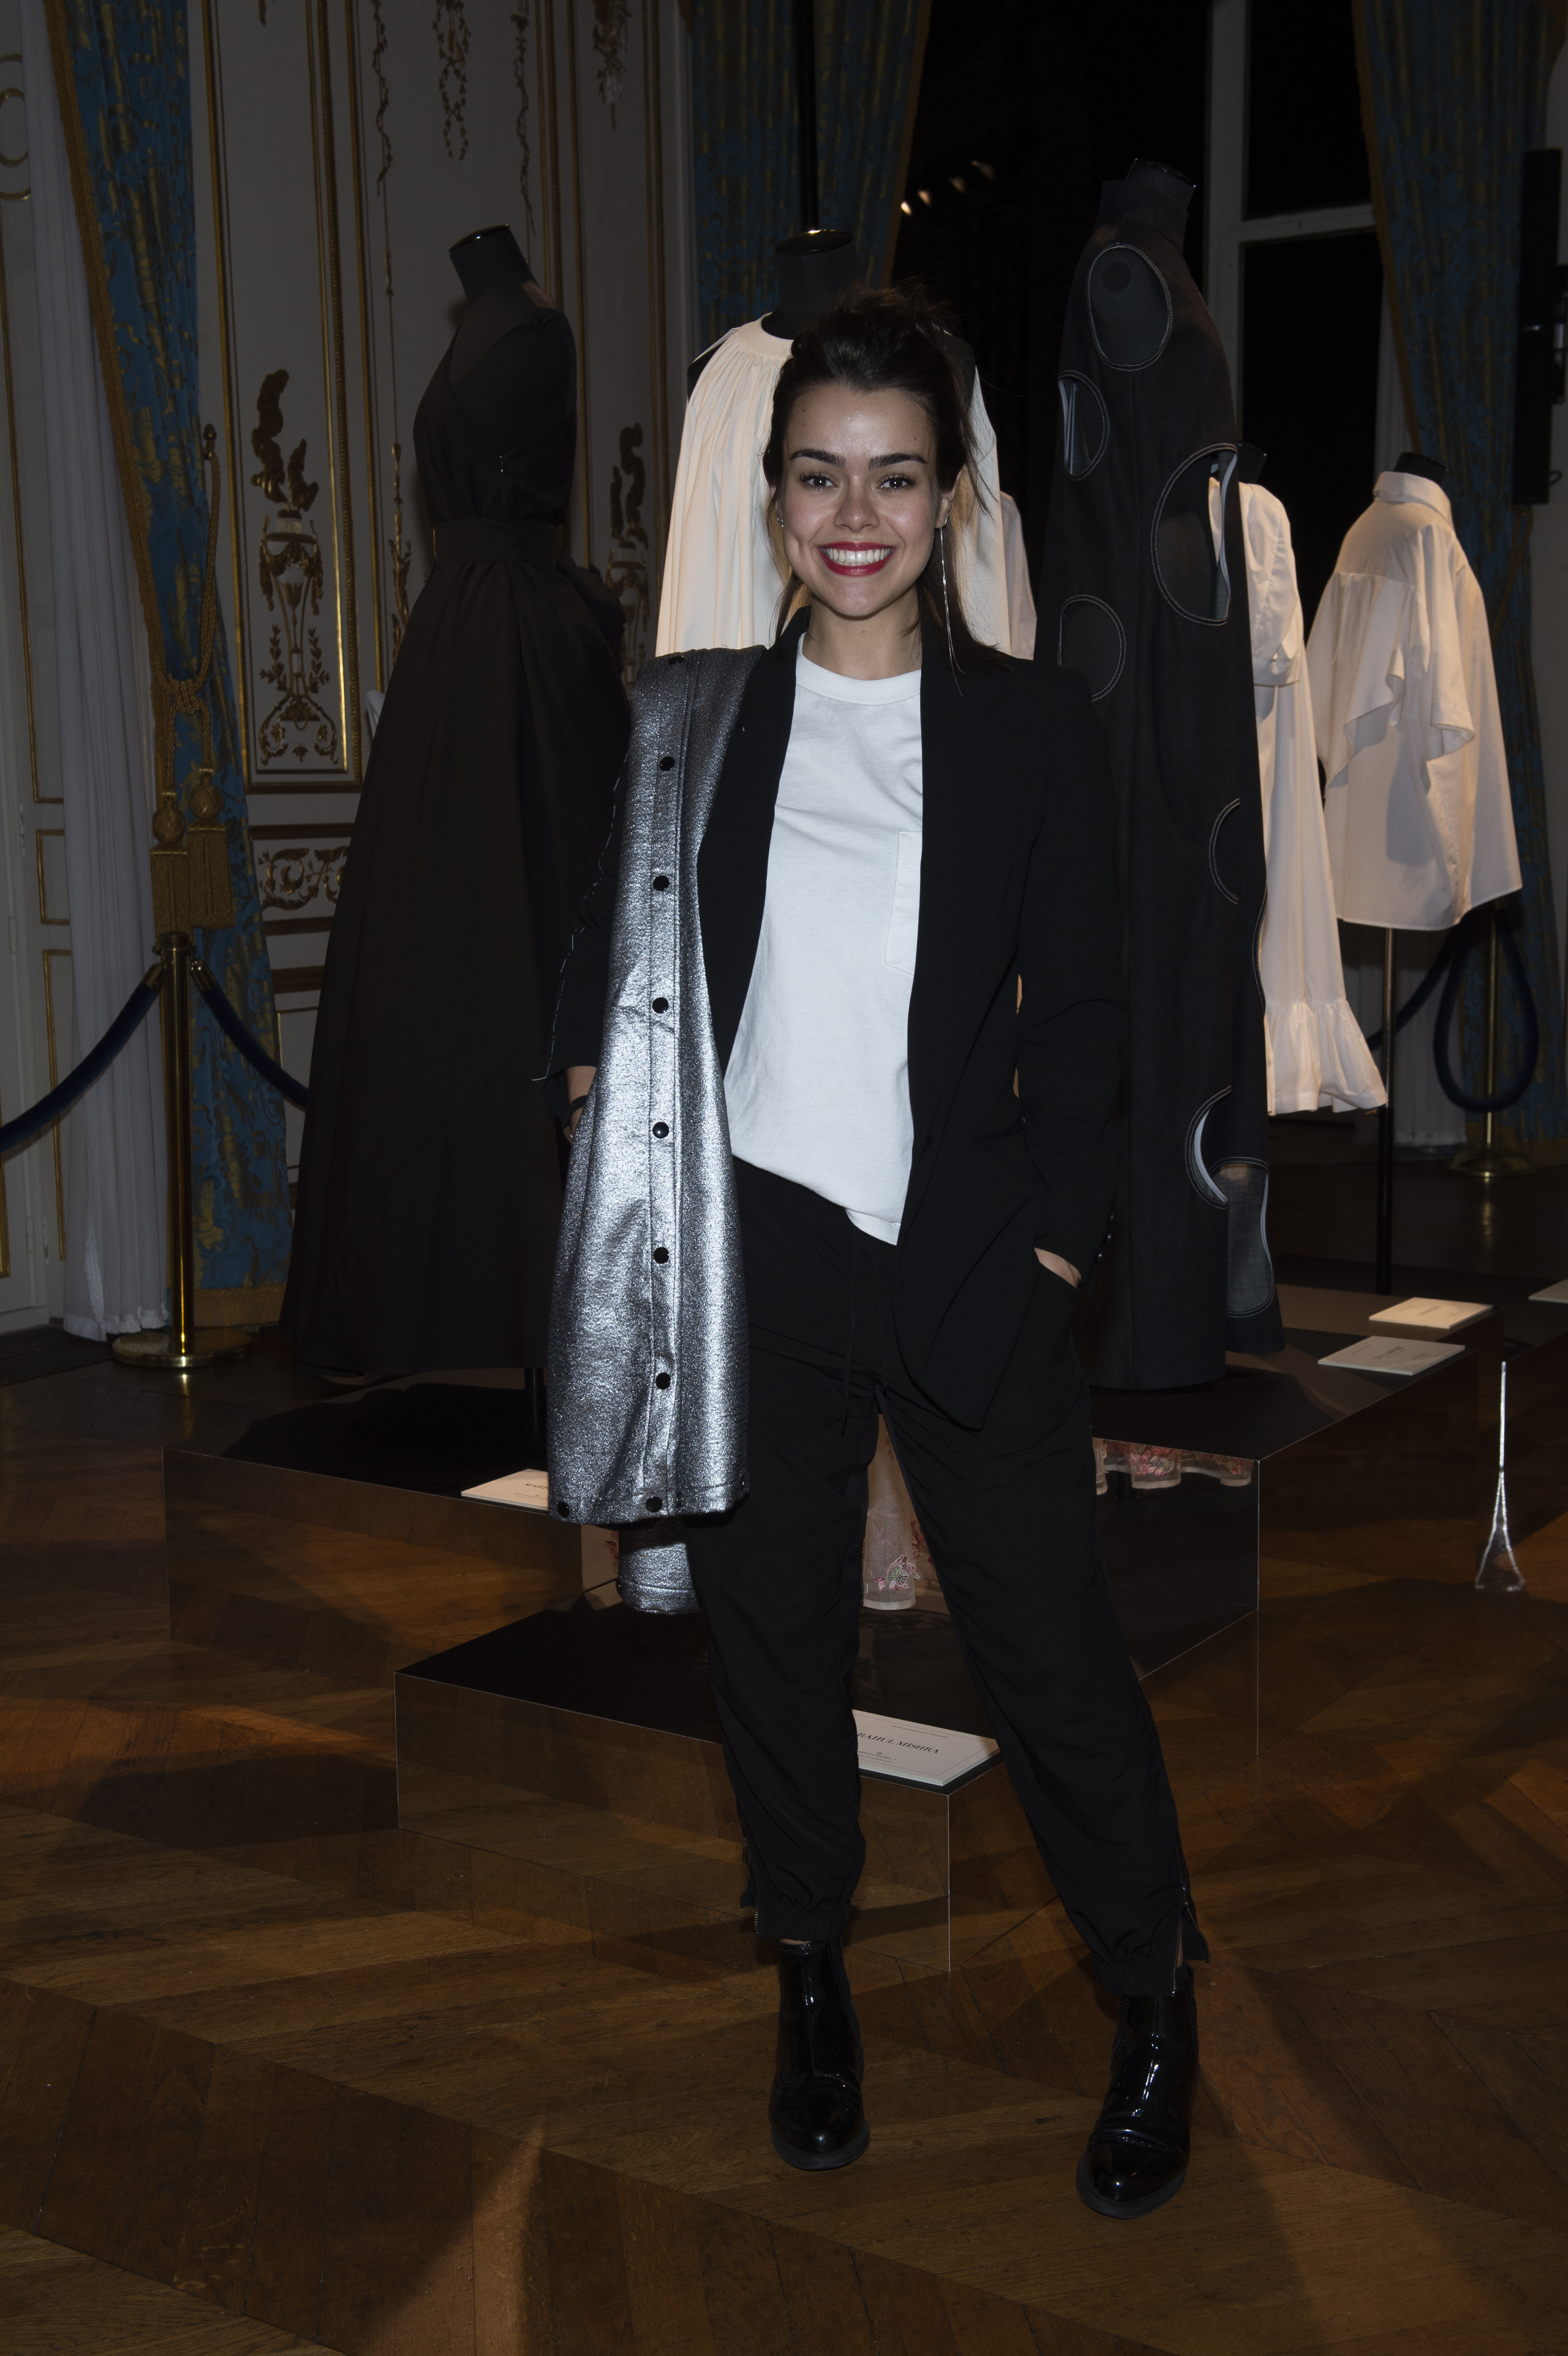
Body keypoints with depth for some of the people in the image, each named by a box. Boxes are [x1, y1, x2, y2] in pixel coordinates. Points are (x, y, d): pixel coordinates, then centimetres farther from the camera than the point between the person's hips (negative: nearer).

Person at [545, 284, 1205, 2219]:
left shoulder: (1034, 725, 0)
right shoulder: (690, 714, 4)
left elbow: (1079, 1017, 0)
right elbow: (610, 933, 17)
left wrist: (1050, 1247, -6)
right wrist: (592, 1065, -1)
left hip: (969, 1262, -2)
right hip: (750, 1253, 2)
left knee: (1050, 1646, 3)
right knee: (772, 1624, 13)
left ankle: (1155, 2000, 24)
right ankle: (811, 1968, 34)